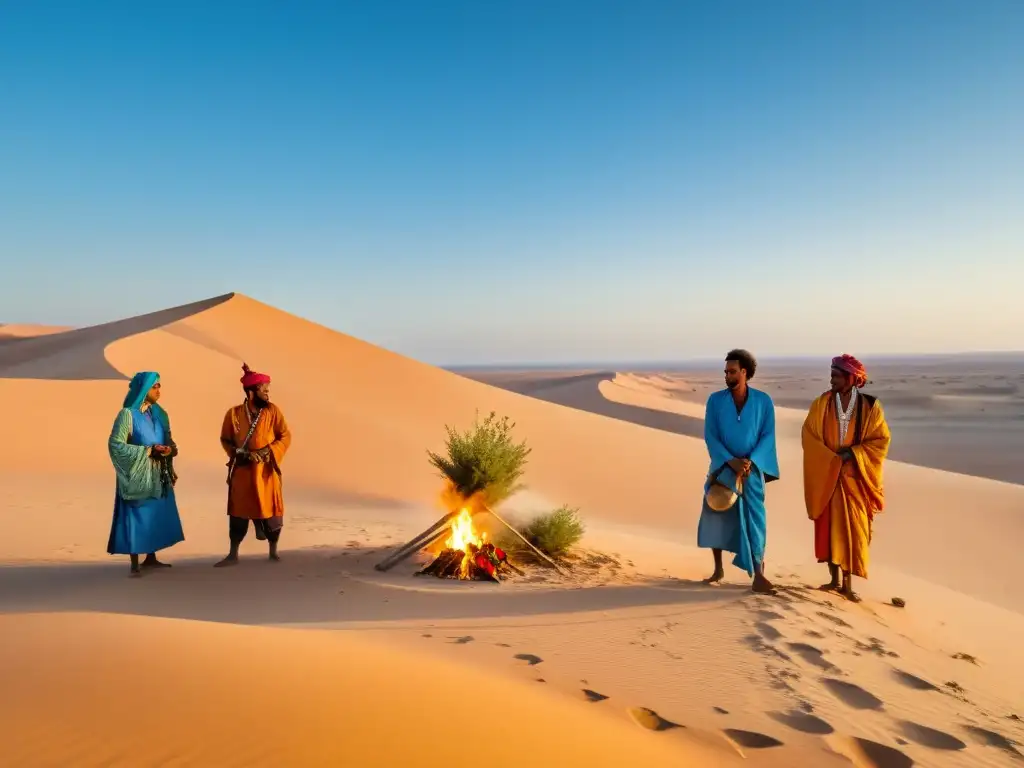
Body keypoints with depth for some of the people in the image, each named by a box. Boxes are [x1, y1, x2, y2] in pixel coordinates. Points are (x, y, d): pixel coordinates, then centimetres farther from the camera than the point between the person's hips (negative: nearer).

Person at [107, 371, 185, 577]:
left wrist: (170, 448, -5)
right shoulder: (127, 414, -13)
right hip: (138, 475, -7)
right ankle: (135, 564, 9)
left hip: (158, 475, 7)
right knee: (137, 516, 0)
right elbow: (115, 444, -17)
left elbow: (168, 439, 15)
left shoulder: (158, 412, 7)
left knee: (157, 515, 12)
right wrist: (149, 451, -20)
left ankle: (151, 558, 25)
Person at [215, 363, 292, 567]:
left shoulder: (273, 411, -4)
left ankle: (273, 552, 19)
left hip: (267, 471, 0)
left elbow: (285, 436, -2)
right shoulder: (234, 413, -4)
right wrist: (239, 454, -11)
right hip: (242, 470, 0)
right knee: (238, 512, 6)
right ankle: (233, 554, 17)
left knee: (271, 510, 4)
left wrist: (268, 453, -15)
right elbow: (225, 439, 5)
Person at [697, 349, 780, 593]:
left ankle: (758, 573, 5)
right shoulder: (715, 400, -4)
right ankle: (718, 569, 20)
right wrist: (731, 461, -17)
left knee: (754, 518, -4)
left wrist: (750, 461, -18)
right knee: (715, 515, 4)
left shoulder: (763, 401, -4)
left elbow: (768, 436, -4)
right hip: (723, 467, 1)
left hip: (751, 468, -1)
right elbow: (710, 436, -6)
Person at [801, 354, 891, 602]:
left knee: (853, 528, 1)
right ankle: (834, 579, 17)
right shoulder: (821, 404, -2)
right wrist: (833, 459, -15)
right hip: (827, 475, 1)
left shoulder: (870, 406, -4)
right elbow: (808, 435, -3)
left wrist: (852, 453, -15)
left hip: (855, 477, -1)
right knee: (829, 526, 5)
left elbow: (882, 439, -3)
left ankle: (848, 584, 10)